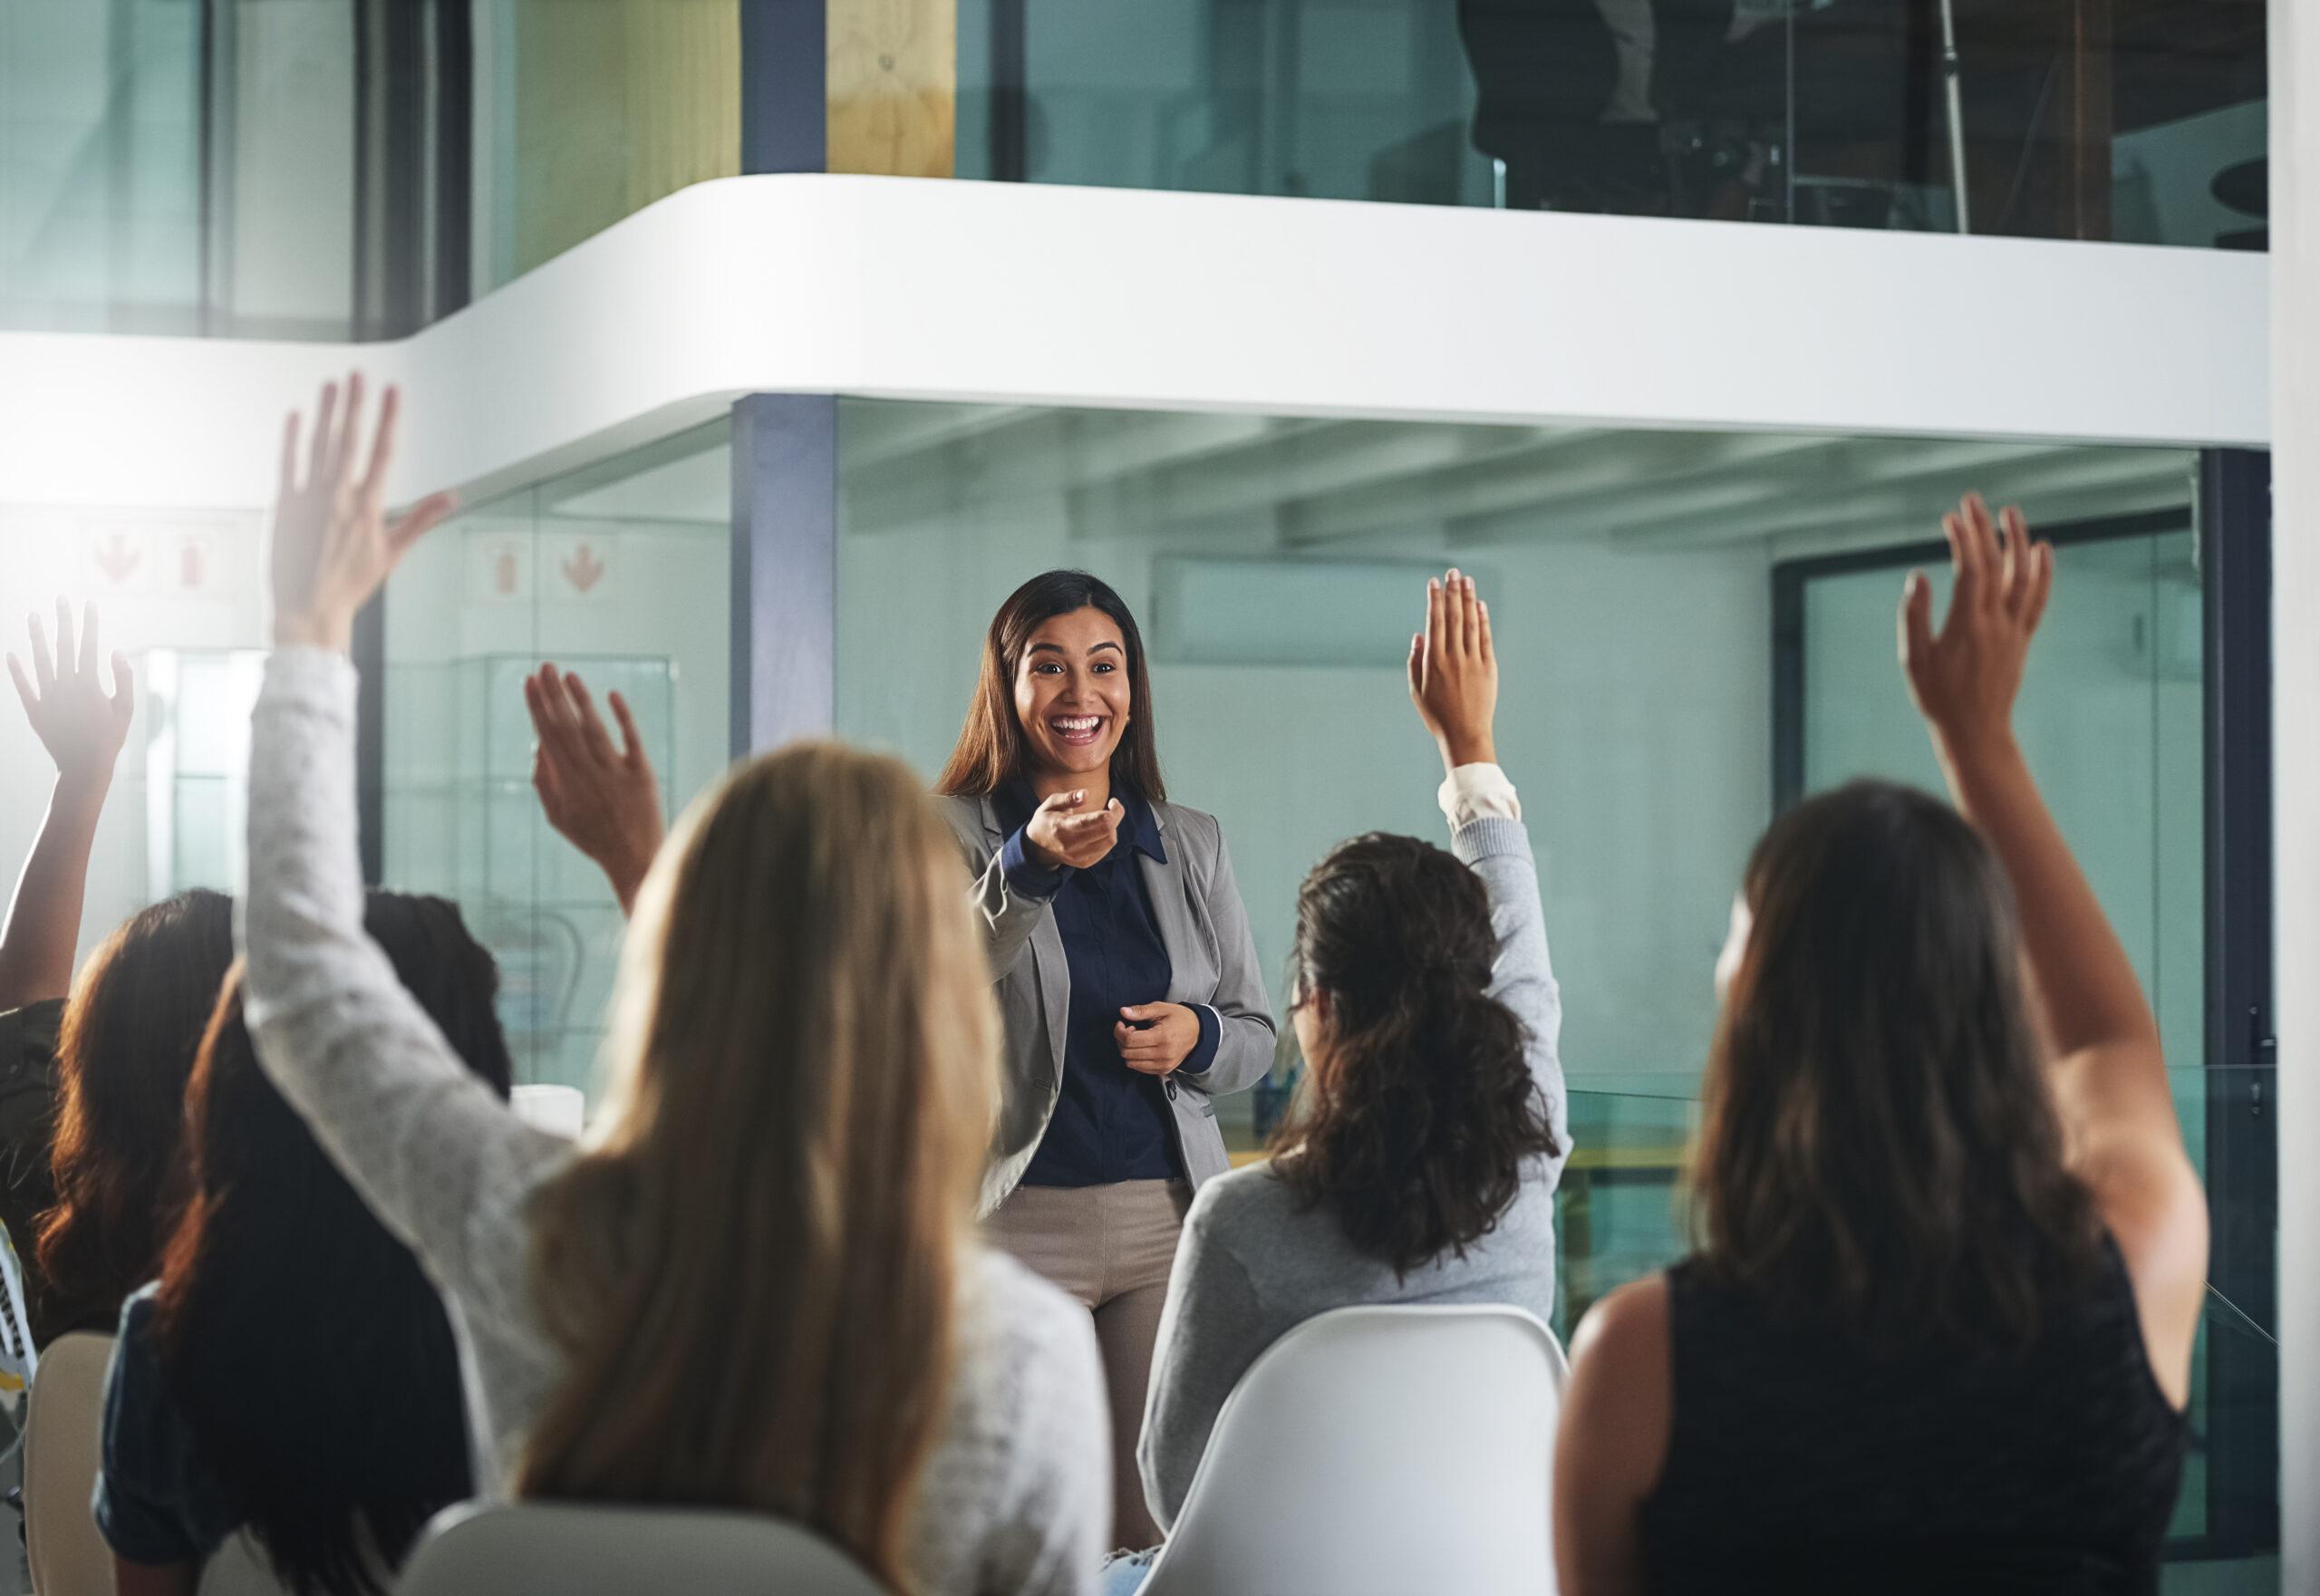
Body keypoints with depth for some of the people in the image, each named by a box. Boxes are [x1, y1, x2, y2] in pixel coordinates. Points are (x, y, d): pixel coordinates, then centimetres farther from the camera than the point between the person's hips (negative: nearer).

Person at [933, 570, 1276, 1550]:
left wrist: (1198, 1039, -6)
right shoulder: (951, 833, 2)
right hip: (1015, 1220, -3)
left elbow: (1256, 1034, 17)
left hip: (1170, 1220, 3)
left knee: (1164, 1524, 2)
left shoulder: (1193, 845, 13)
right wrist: (1028, 868, -31)